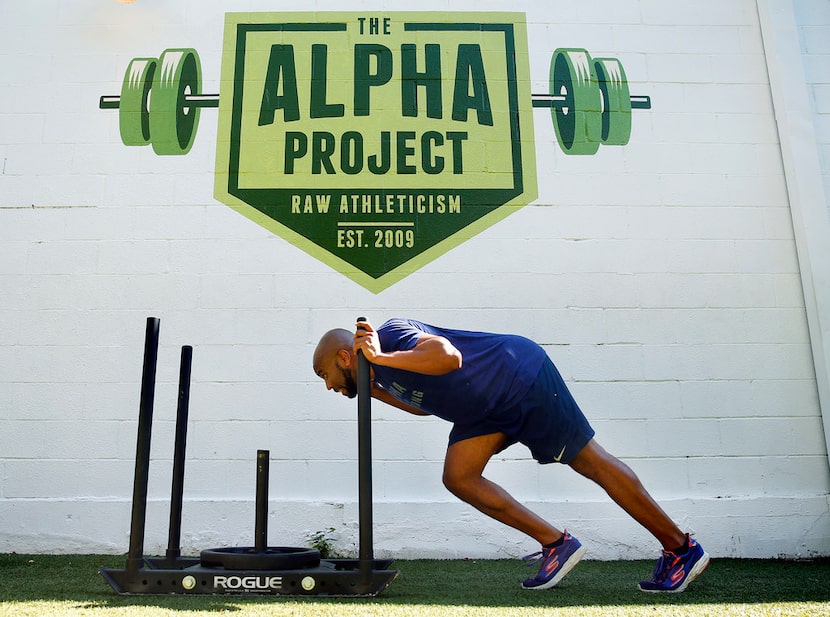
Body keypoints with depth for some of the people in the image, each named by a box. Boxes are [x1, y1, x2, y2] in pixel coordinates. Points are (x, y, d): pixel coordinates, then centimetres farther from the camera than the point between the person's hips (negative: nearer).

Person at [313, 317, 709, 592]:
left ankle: (682, 549, 14)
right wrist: (373, 389, 13)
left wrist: (380, 358, -32)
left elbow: (448, 355, -38)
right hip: (489, 406, 9)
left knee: (593, 463, 0)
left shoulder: (390, 335, -20)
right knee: (458, 477, 0)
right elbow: (424, 404, 20)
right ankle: (556, 545, 7)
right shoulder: (380, 358, 9)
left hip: (522, 378, -9)